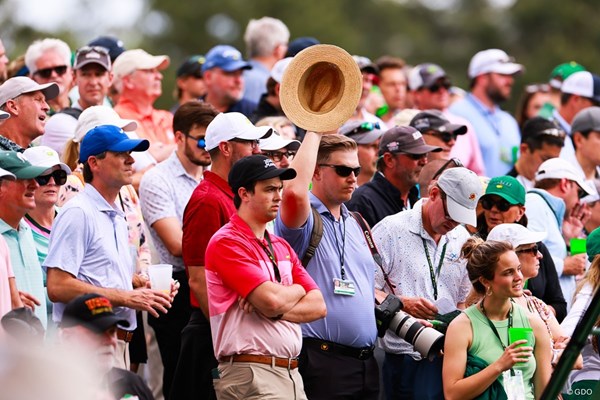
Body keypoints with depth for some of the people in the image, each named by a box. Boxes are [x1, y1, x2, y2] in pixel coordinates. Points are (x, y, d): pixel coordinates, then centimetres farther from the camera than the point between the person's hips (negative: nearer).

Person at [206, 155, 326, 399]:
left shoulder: (282, 247, 18)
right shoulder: (227, 242, -7)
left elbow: (319, 306, 9)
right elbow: (272, 300, -19)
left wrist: (277, 308, -10)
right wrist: (297, 290, 4)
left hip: (291, 373, 8)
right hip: (252, 375, -8)